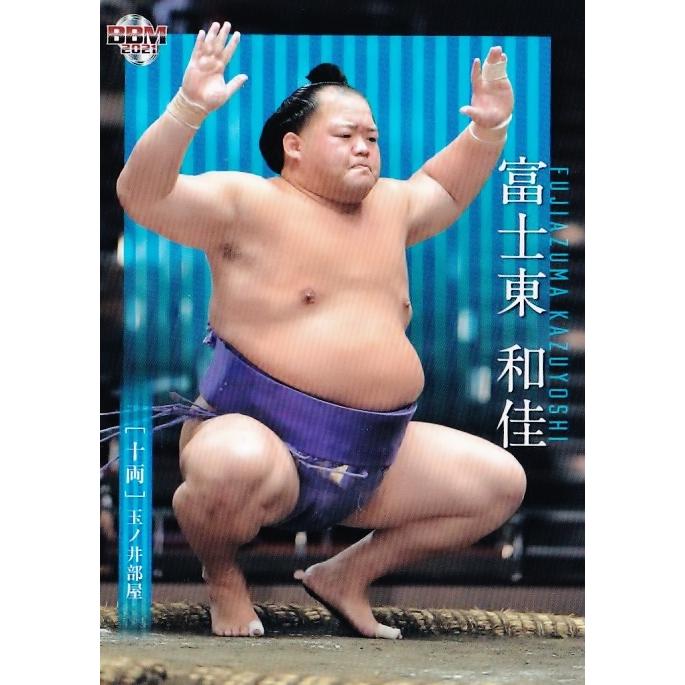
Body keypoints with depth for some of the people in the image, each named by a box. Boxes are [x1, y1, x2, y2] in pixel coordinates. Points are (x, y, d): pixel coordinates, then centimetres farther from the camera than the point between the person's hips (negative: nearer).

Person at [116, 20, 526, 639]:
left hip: (374, 460, 8)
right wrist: (189, 108, -33)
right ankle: (222, 576, -6)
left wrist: (489, 128, 17)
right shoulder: (246, 202, -6)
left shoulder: (389, 205, 16)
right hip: (261, 437, -7)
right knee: (235, 467, -43)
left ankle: (348, 576, 13)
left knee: (502, 482, 4)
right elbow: (142, 196, -19)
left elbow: (446, 188, 36)